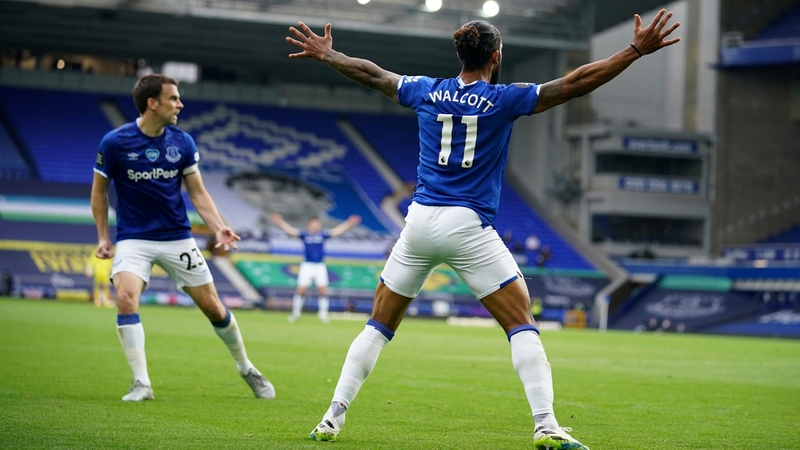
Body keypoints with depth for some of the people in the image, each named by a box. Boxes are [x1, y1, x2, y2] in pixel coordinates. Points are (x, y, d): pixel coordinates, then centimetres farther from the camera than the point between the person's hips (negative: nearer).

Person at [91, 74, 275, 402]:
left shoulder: (183, 142, -2)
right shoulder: (114, 142, -10)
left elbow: (197, 192, 3)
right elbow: (99, 190, 3)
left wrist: (218, 228, -11)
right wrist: (103, 237, -1)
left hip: (177, 238, 2)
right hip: (133, 239, -2)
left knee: (213, 307, 5)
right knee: (125, 298, -27)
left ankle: (247, 369, 28)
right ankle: (141, 384, -19)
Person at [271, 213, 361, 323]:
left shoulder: (323, 234, 4)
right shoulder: (304, 234, 0)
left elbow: (337, 231, 4)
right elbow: (290, 231, -6)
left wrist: (349, 223, -1)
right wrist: (280, 222, -16)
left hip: (320, 266, 2)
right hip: (307, 265, -2)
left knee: (323, 291, -2)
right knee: (301, 290, -6)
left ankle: (323, 314, 9)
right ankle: (296, 313, 6)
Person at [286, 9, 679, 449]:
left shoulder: (427, 91, 8)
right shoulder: (504, 99, -3)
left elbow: (371, 73, 21)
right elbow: (573, 83, -6)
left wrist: (324, 54, 38)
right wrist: (636, 50, -3)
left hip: (419, 223, 4)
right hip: (468, 228, -4)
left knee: (379, 325, 13)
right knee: (522, 324, 0)